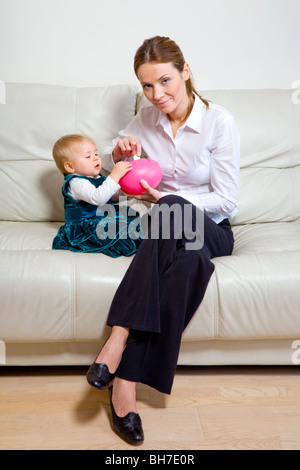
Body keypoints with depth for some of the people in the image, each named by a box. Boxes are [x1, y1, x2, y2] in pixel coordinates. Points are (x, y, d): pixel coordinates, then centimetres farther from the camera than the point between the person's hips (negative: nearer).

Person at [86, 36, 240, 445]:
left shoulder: (219, 122, -9)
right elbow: (103, 164, 18)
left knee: (173, 211, -39)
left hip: (210, 228, -2)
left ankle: (119, 339, -39)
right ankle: (125, 382, -37)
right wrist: (118, 152, -7)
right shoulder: (147, 119, 4)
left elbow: (227, 200, -9)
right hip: (168, 227, 2)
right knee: (185, 262, -37)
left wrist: (167, 200, -18)